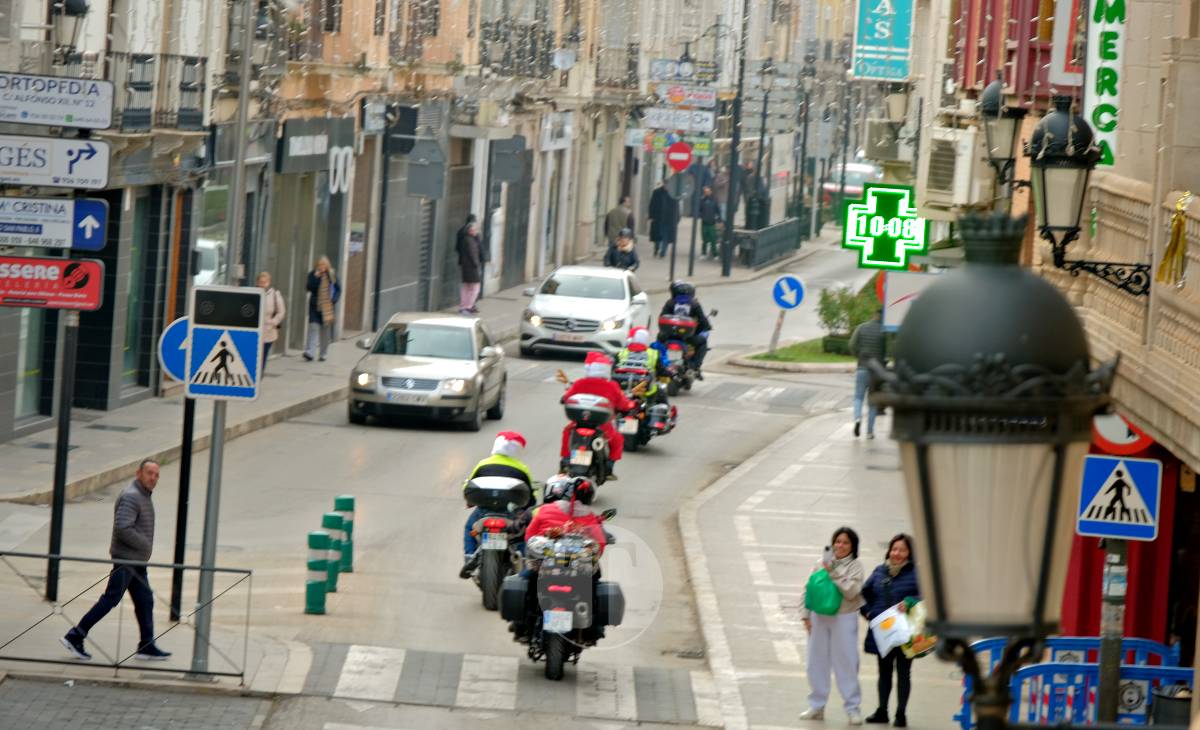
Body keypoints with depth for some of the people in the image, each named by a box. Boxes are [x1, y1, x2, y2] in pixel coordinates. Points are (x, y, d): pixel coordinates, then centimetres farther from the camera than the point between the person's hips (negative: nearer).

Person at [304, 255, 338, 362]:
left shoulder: (332, 275, 3)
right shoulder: (313, 274, 0)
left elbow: (338, 289, 9)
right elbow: (309, 288, -11)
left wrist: (334, 299, -7)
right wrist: (316, 277, -19)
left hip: (327, 306, 2)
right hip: (315, 305, -2)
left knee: (326, 330, 8)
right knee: (314, 327, -15)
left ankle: (323, 354, 19)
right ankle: (310, 352, -20)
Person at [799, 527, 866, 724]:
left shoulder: (855, 566, -2)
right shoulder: (822, 562, 6)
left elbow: (851, 591, -15)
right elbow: (808, 588, 10)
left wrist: (833, 572, -16)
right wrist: (806, 615, 5)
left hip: (844, 618, -4)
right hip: (819, 617, 4)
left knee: (846, 663, -3)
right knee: (817, 662, 8)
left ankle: (853, 708, 4)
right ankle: (817, 706, 18)